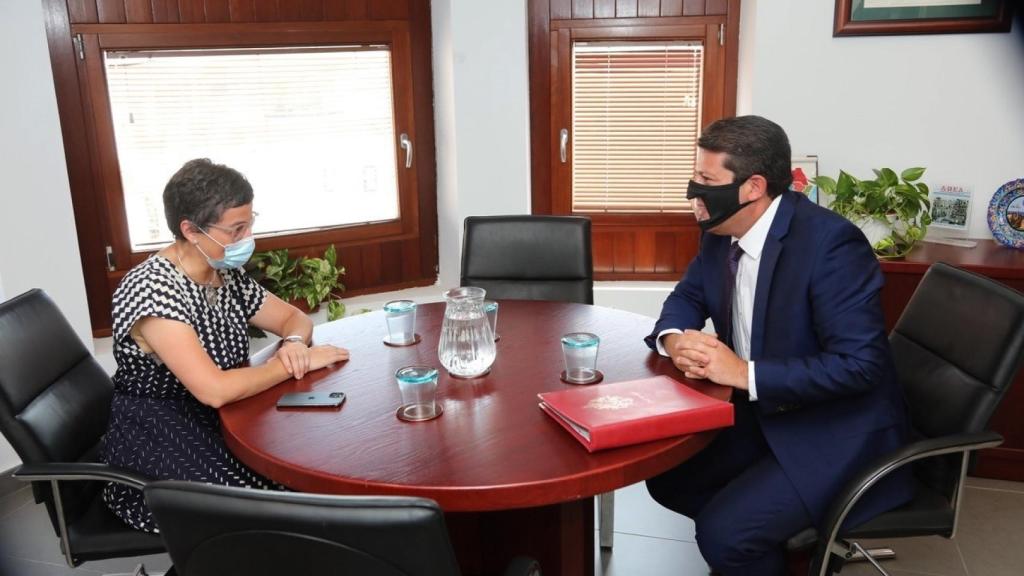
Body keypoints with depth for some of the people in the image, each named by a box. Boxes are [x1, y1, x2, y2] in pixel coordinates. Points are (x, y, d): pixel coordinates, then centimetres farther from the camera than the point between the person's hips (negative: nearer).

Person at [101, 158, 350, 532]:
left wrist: (295, 343, -11)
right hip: (157, 443, -7)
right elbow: (214, 390, -30)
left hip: (221, 423, 7)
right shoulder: (151, 289, -23)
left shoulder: (227, 274, 1)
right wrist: (297, 363, -19)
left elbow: (294, 318, 13)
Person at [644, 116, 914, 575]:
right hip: (761, 413, 8)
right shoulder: (722, 231, -3)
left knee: (723, 532, -20)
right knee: (664, 475, 3)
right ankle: (754, 534, 23)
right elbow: (687, 296, 11)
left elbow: (859, 363, -28)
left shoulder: (829, 242, -25)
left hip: (837, 430, -8)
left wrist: (744, 372, -30)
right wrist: (674, 338, -13)